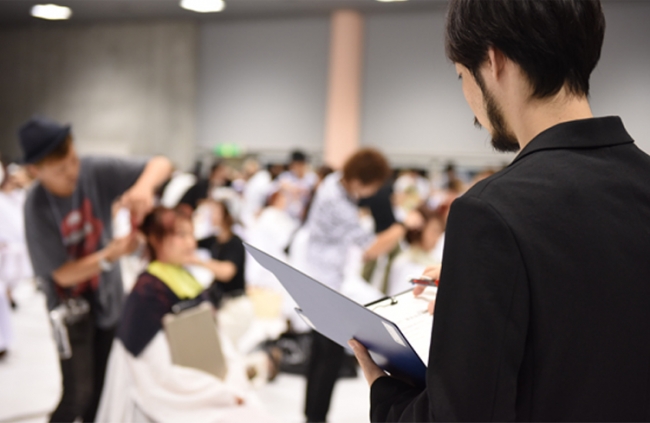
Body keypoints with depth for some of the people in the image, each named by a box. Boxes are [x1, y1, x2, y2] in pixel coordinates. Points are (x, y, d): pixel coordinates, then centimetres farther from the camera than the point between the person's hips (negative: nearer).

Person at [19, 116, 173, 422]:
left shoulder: (93, 172, -17)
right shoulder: (37, 209, -23)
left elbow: (161, 164, -19)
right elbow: (63, 274, -19)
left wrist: (143, 185, -41)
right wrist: (109, 254, -35)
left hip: (109, 296, 4)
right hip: (71, 304, -4)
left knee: (104, 384, 17)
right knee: (79, 394, -6)